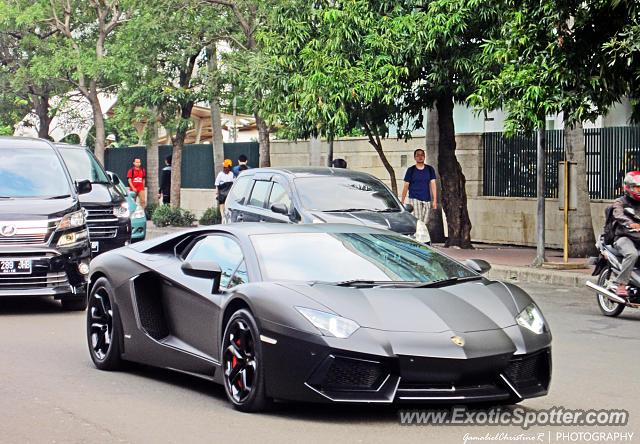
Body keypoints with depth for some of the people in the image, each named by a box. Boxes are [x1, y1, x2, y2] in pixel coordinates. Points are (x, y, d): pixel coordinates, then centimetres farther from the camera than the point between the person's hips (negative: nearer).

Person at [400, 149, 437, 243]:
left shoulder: (430, 169, 8)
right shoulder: (411, 170, 2)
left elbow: (433, 185, 6)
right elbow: (406, 186, 6)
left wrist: (434, 200, -2)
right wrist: (402, 201, 5)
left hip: (426, 200, 3)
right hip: (414, 199, -3)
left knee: (423, 223, 4)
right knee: (418, 222, -16)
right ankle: (426, 240, -20)